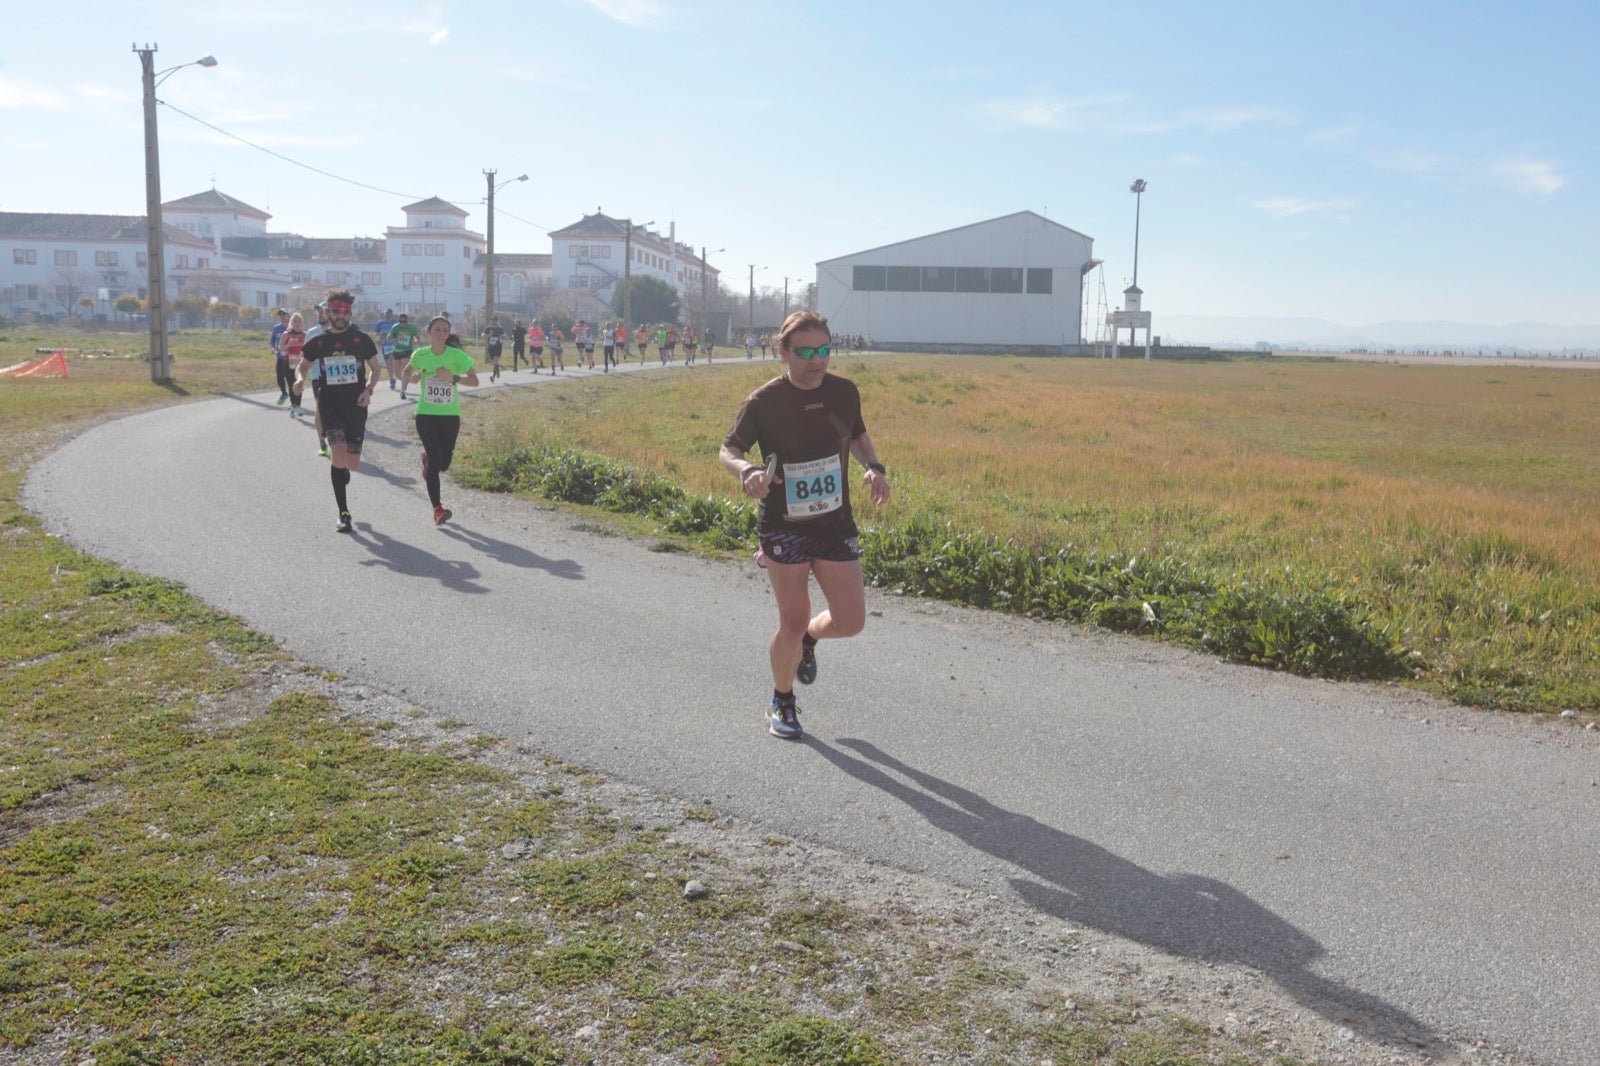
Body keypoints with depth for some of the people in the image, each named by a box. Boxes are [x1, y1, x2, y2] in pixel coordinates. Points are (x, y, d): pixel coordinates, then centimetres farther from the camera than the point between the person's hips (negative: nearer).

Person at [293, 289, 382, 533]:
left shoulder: (361, 339, 3)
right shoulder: (318, 342, 5)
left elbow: (376, 368, 11)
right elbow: (302, 365, 17)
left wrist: (369, 389, -7)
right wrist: (300, 378, -7)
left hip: (356, 405, 1)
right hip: (330, 405, -1)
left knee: (353, 463, 4)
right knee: (340, 453, -18)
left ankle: (342, 475, 46)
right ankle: (344, 515, -11)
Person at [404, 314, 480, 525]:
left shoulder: (456, 355, -5)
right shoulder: (420, 355, -1)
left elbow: (474, 380, -5)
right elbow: (407, 372, 18)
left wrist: (453, 378, -20)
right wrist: (412, 378, -5)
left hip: (450, 415, 1)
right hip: (426, 414, -1)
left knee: (444, 463, 10)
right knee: (435, 460, -12)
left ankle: (427, 461, 48)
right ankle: (437, 509, -8)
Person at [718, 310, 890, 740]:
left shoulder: (844, 392, 0)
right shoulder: (763, 402, -12)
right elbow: (729, 449, -4)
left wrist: (874, 467, -1)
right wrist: (747, 471, -26)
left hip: (836, 525, 4)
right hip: (784, 528, -4)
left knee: (851, 621, 0)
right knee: (793, 621, -2)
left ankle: (806, 640, 36)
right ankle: (782, 703, 24)